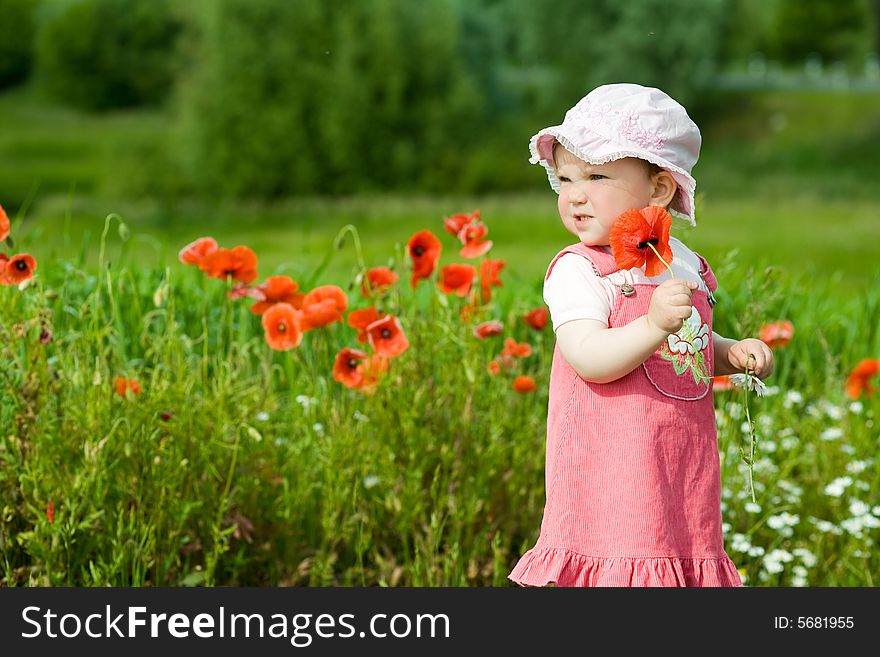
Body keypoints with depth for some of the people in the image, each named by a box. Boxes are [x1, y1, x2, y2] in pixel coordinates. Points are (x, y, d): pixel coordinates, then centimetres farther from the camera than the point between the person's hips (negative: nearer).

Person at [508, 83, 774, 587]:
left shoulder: (687, 265, 10)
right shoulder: (577, 271, -10)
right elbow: (588, 358, -24)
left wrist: (733, 353, 6)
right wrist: (654, 326, -37)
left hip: (685, 467, 6)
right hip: (610, 472, -6)